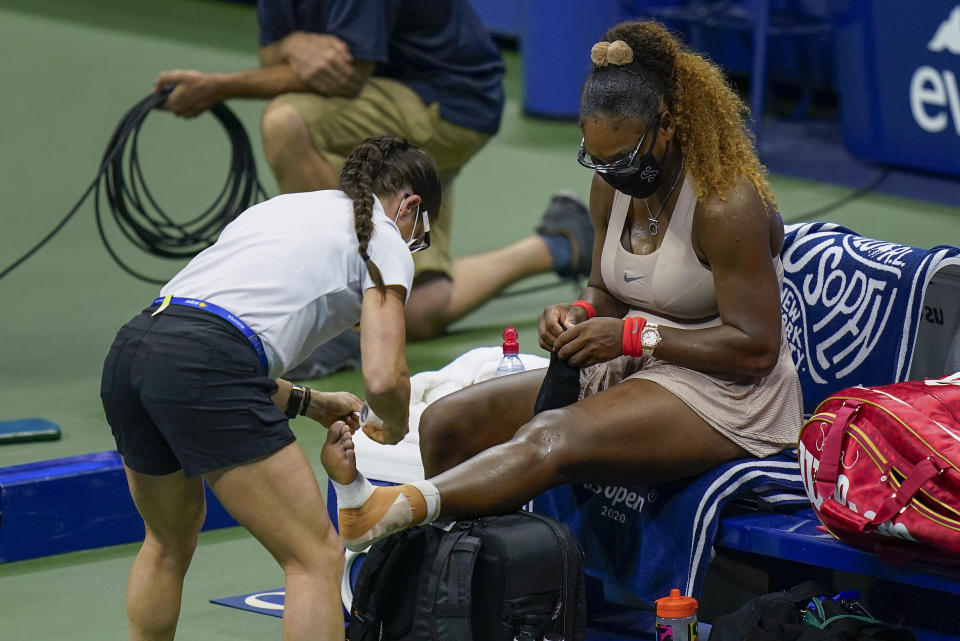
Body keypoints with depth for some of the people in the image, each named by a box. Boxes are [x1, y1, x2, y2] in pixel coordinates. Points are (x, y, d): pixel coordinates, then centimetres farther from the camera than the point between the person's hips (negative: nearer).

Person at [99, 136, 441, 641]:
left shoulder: (281, 206, 31)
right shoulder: (385, 241, 11)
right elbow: (383, 378, -2)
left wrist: (307, 403, 37)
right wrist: (393, 429, 20)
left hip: (127, 353, 8)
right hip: (204, 371, -8)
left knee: (169, 543, 31)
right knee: (317, 559, -1)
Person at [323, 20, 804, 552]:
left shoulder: (727, 203, -18)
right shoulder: (614, 185, 5)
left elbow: (757, 348, -19)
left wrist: (632, 336, -21)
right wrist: (581, 317, -6)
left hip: (726, 396, -9)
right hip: (635, 370, 9)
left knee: (551, 439, -36)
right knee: (447, 422, -8)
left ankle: (389, 510, -54)